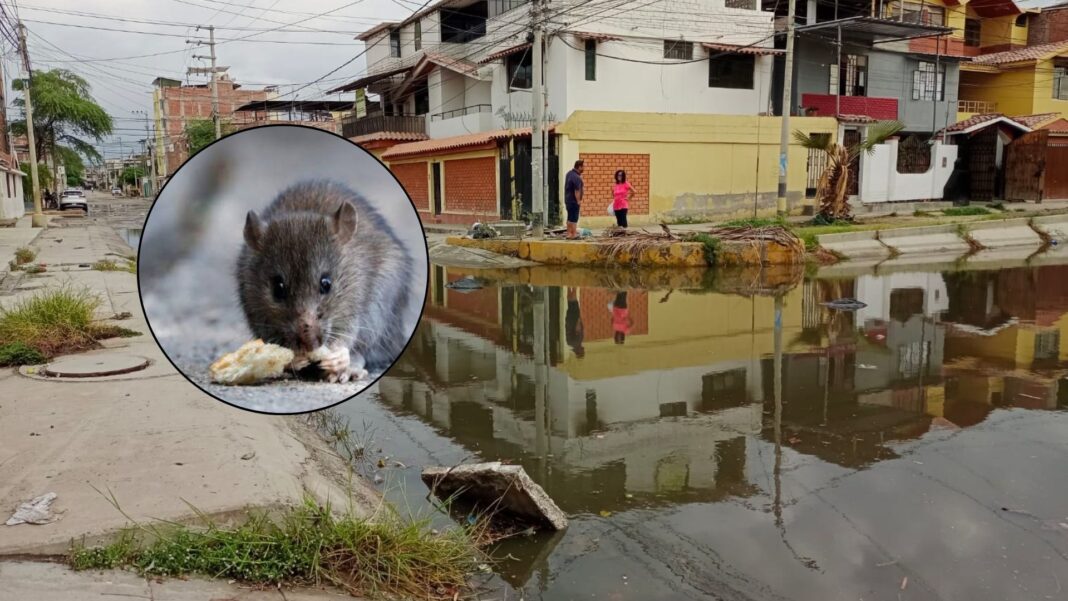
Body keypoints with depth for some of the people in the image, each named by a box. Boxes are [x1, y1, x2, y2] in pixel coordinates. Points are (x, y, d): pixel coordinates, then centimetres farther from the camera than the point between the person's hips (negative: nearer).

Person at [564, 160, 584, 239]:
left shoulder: (569, 173, 7)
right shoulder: (576, 178, -23)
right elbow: (577, 191, -24)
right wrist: (579, 201, -17)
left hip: (567, 199, 10)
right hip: (574, 201, -10)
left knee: (570, 218, 16)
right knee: (574, 219, -4)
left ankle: (569, 234, 22)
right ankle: (574, 235, -1)